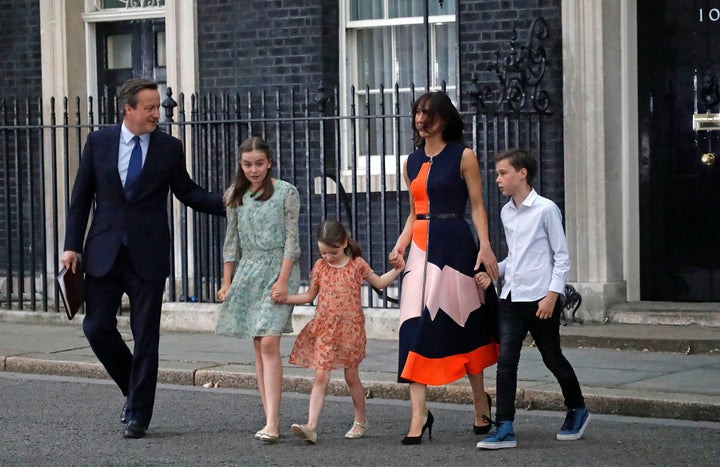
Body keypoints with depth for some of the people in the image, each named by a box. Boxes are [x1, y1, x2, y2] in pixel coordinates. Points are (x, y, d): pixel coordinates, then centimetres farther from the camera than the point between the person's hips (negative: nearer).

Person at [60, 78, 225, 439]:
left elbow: (188, 192, 9)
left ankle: (138, 414, 9)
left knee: (145, 336, 0)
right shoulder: (98, 142, 3)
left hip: (147, 256, -1)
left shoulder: (169, 148, 1)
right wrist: (72, 245, 0)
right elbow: (81, 198, 6)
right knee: (97, 327, 1)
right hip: (104, 252, 1)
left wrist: (226, 203, -8)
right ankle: (134, 389, 23)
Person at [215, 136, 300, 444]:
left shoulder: (286, 193, -1)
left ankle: (271, 423, -20)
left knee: (269, 343, -15)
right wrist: (227, 282, 10)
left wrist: (283, 280, -13)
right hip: (247, 271, 5)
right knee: (259, 347, 3)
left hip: (277, 270, -5)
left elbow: (291, 238, -5)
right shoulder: (236, 196, 10)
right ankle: (272, 420, 6)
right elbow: (231, 240, 15)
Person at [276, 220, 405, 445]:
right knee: (320, 377, -8)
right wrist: (286, 298, 1)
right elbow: (310, 295, 13)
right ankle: (311, 426, -16)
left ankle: (360, 421, 27)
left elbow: (379, 282, 15)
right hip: (324, 329, 1)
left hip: (350, 328, -1)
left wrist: (397, 269, 2)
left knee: (351, 375, 8)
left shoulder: (357, 264, 1)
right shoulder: (320, 266, 4)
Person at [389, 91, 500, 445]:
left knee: (463, 324, 4)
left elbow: (477, 206, -4)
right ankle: (418, 415, -10)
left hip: (453, 245, -4)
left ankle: (480, 403, 23)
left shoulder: (463, 156, 0)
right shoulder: (412, 161, 14)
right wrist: (401, 243, 2)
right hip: (420, 247, 5)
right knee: (416, 326, -7)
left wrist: (485, 246, -17)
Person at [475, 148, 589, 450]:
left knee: (552, 357, 8)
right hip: (511, 297, 6)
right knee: (505, 361, -5)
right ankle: (505, 428, -7)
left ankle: (577, 410, 30)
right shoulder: (506, 213, 11)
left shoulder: (545, 209, -9)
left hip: (540, 298, -6)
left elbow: (561, 257, -7)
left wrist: (552, 295, -14)